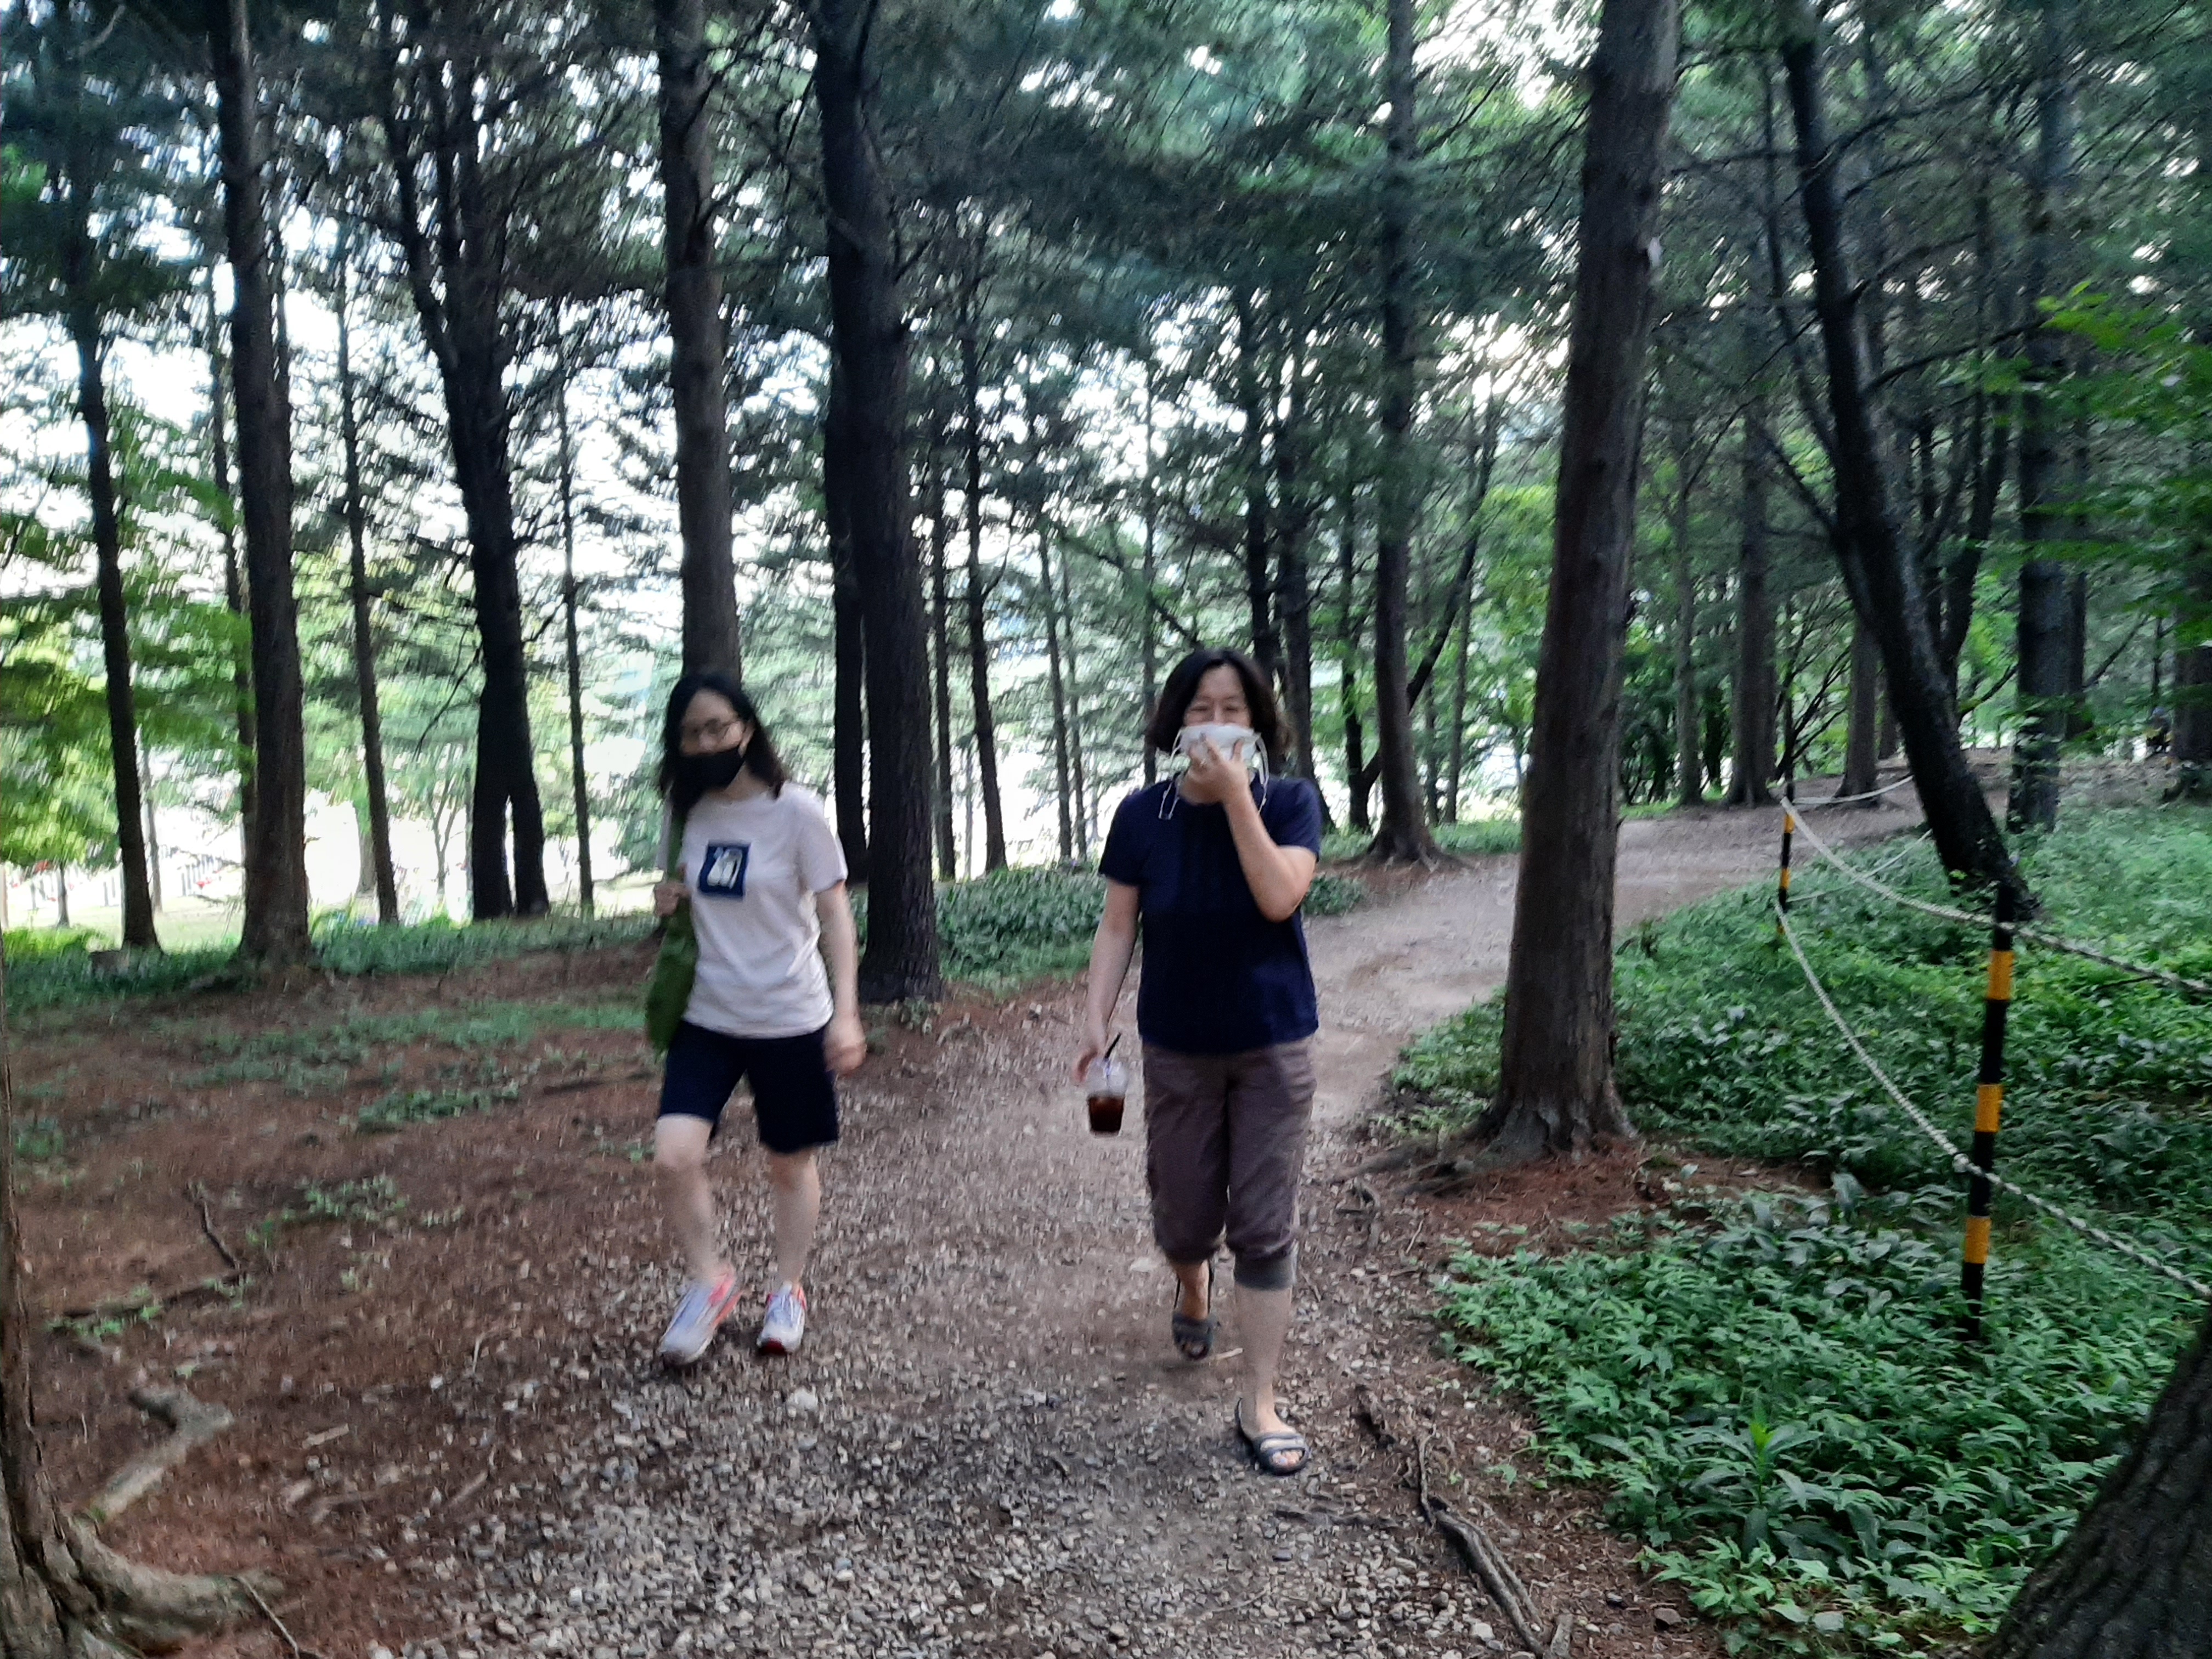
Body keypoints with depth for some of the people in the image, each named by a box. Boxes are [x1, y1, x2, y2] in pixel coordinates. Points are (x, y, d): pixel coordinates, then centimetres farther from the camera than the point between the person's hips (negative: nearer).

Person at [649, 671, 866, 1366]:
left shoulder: (795, 811, -12)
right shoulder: (686, 811, 2)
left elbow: (835, 916, -10)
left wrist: (846, 1013, -17)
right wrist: (669, 903, -5)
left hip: (790, 1022, -3)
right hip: (707, 1020, 4)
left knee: (790, 1163, 11)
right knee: (674, 1155, -11)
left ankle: (788, 1291, 34)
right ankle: (709, 1282, 13)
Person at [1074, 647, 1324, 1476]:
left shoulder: (1290, 801, -9)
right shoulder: (1143, 815, -6)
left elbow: (1279, 897, -24)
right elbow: (1118, 927, -2)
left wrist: (1236, 792, -25)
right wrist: (1097, 1020, -10)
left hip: (1272, 1046, -1)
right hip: (1179, 1049, 1)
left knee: (1266, 1226, 0)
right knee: (1186, 1214, 12)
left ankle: (1259, 1403, 13)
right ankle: (1192, 1288, 49)